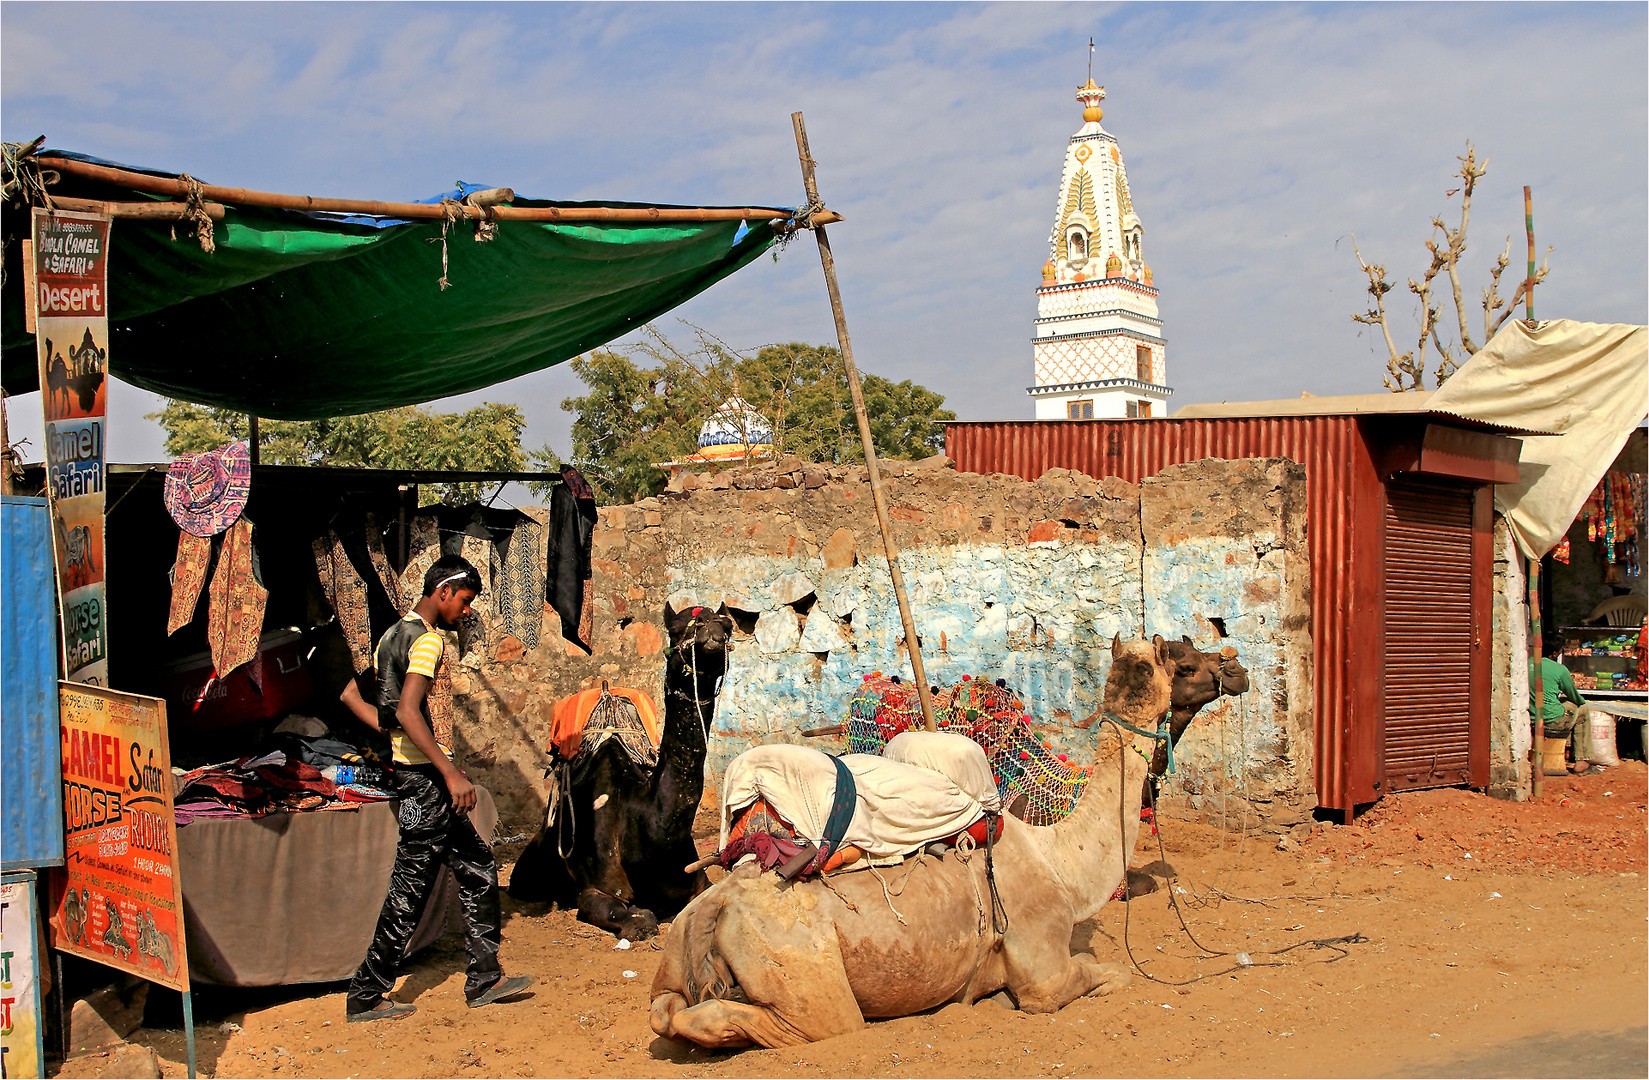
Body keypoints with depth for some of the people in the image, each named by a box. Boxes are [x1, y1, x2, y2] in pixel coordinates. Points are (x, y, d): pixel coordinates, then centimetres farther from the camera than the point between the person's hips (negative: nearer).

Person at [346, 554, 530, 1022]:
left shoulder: (394, 634, 15)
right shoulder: (428, 639, -15)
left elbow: (388, 712, 20)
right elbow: (407, 712, -26)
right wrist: (452, 773, -29)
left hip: (408, 770, 10)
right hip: (425, 778, -10)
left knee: (478, 868, 13)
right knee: (409, 888, -3)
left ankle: (484, 978, 17)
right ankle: (366, 995, 5)